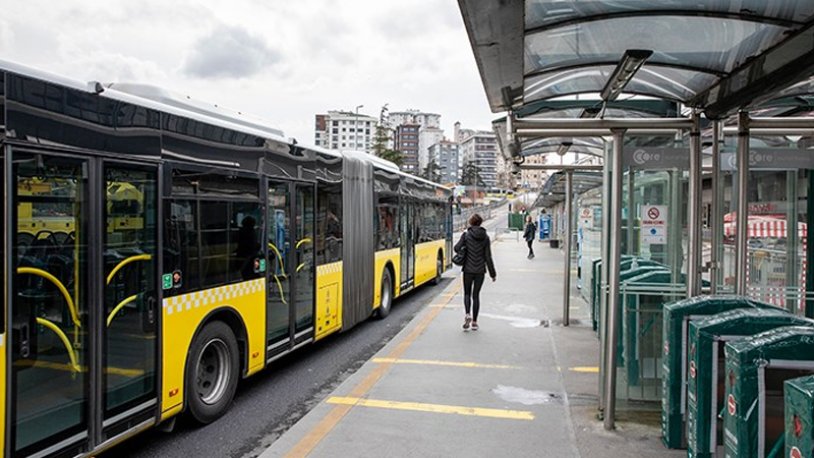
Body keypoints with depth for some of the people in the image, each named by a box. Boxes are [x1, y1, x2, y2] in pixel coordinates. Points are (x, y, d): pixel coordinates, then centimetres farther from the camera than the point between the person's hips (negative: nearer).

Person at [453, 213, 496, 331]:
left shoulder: (466, 234, -7)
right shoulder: (485, 237, -2)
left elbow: (457, 248, -12)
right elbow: (488, 257, -2)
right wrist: (492, 273, 4)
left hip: (468, 269, -1)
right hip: (480, 270, 2)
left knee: (467, 293, 13)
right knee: (476, 295, 11)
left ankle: (467, 315, -11)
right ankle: (474, 322, 11)